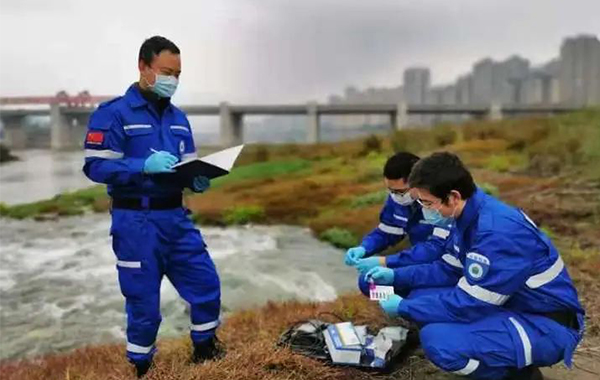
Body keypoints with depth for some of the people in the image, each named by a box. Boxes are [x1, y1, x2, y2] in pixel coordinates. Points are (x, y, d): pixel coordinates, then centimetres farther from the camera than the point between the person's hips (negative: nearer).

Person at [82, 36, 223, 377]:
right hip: (137, 222, -6)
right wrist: (145, 165, -27)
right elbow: (95, 166, -14)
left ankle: (206, 352, 29)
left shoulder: (178, 118, 13)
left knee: (207, 283, 7)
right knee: (144, 302, 5)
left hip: (177, 217, 6)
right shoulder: (113, 113, -8)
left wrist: (198, 180, -6)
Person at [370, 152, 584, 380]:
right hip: (515, 306, 9)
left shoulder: (496, 232, -30)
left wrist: (402, 308, -13)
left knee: (436, 339, -29)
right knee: (423, 297, 3)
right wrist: (396, 276, 3)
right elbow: (449, 270, 12)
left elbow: (466, 305, -25)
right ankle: (511, 361, 11)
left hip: (547, 326, -9)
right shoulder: (472, 215, -1)